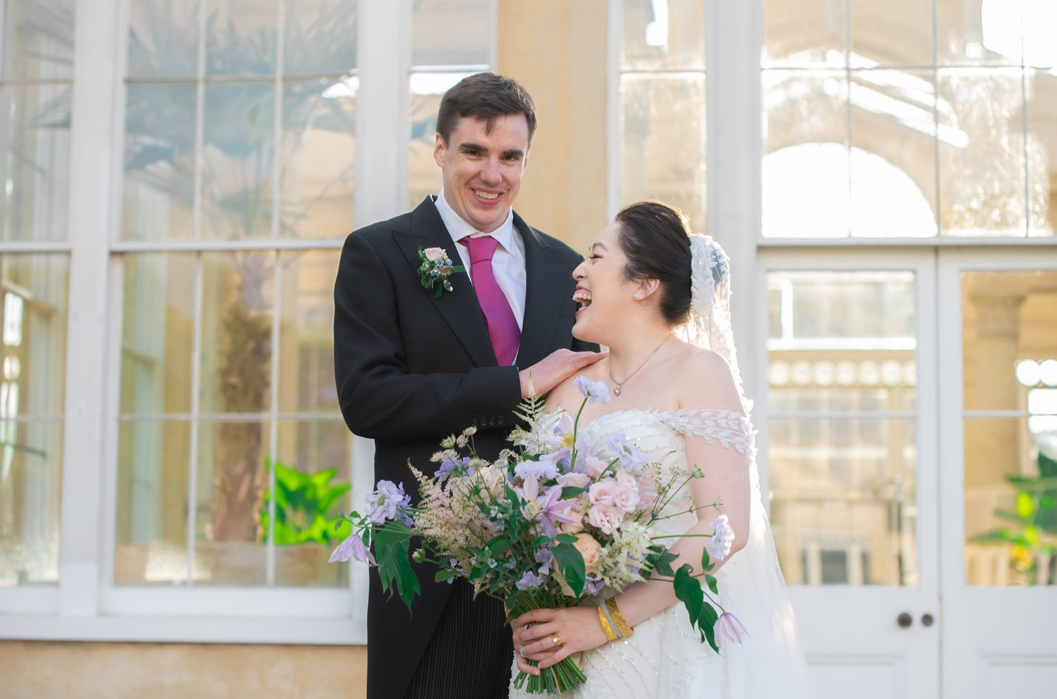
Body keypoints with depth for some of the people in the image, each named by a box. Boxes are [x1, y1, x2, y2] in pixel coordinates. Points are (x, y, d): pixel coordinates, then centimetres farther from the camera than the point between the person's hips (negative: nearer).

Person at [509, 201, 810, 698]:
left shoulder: (699, 372, -6)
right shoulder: (570, 389, 9)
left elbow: (726, 527, -15)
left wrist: (609, 620, -18)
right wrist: (526, 618, -7)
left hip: (683, 649, -5)